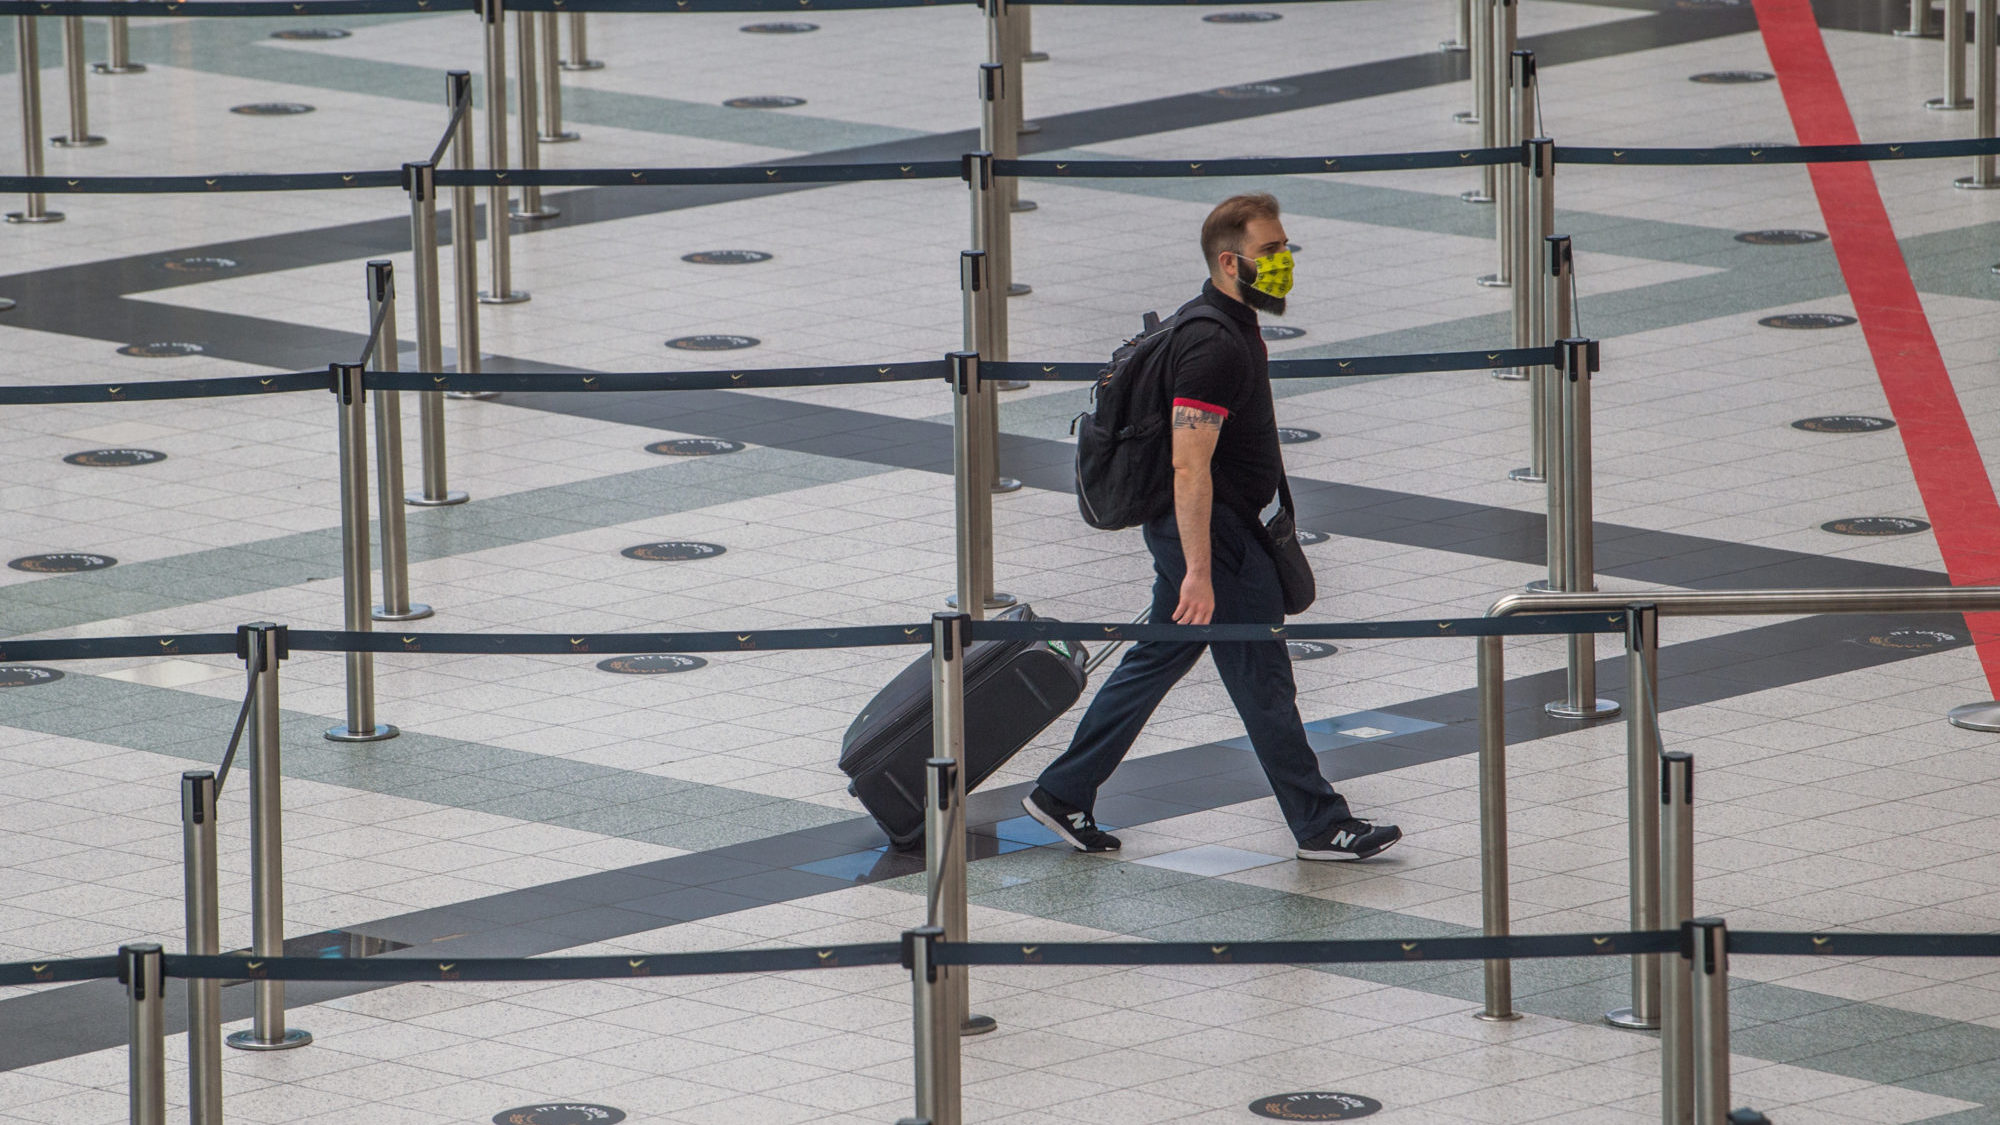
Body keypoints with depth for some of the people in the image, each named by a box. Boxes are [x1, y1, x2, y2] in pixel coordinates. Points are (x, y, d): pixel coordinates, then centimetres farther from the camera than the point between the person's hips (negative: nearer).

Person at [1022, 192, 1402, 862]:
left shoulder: (1234, 329, 13)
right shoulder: (1214, 348, -21)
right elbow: (1189, 466, -26)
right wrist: (1199, 572, -28)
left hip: (1225, 525, 11)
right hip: (1208, 531, -11)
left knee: (1157, 660, 15)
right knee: (1262, 676, -3)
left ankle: (1062, 795, 20)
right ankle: (1321, 826, 4)